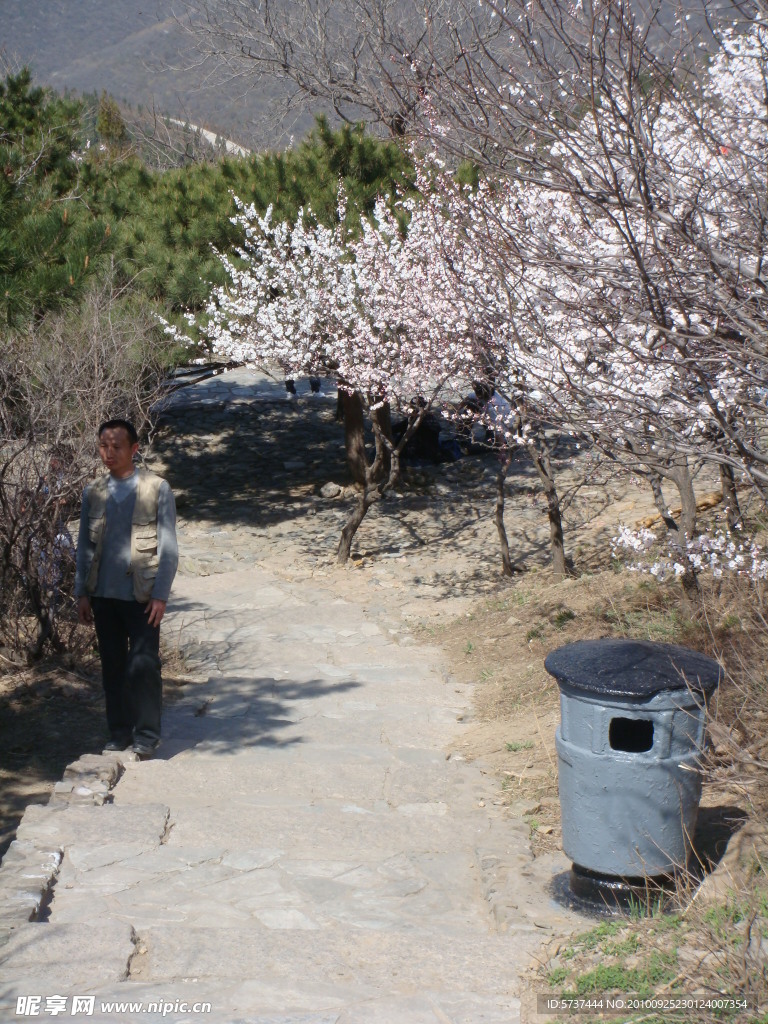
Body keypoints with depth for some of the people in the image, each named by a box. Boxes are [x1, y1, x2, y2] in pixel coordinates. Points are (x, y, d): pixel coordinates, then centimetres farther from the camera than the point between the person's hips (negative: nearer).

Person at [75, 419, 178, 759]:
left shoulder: (157, 489, -4)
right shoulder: (93, 492, 8)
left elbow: (168, 548, -6)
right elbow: (84, 546, 11)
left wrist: (160, 595, -11)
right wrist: (81, 593, 5)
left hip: (141, 595, -4)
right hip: (103, 595, 4)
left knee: (143, 667, -2)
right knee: (112, 667, 10)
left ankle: (145, 739, 6)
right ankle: (119, 734, 19)